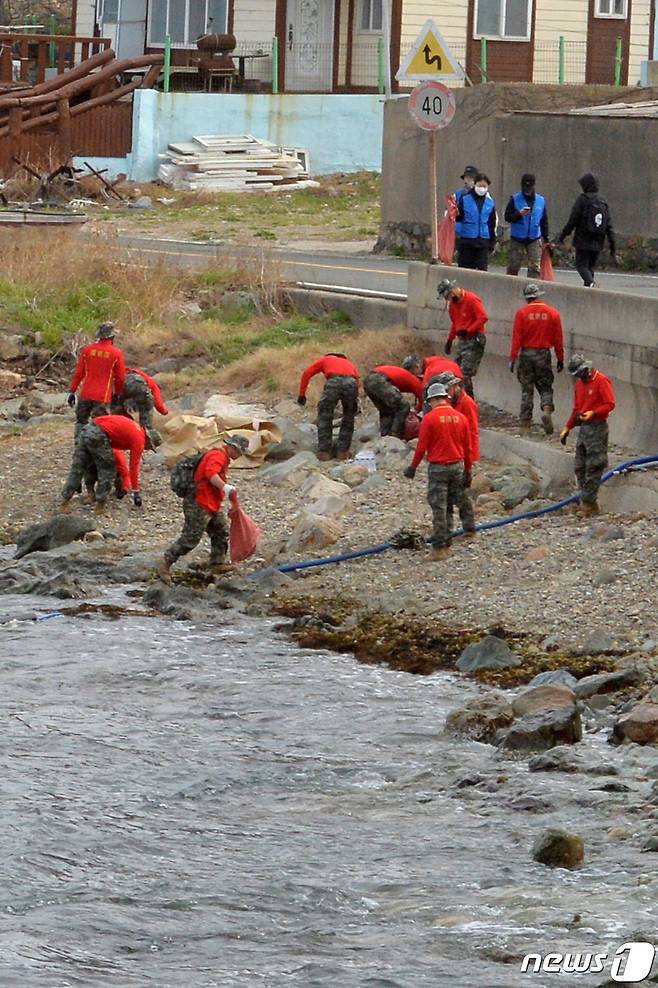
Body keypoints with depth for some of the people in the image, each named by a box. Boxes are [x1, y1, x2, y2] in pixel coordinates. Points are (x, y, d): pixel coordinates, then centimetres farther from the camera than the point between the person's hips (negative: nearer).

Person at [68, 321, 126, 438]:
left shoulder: (87, 349, 1)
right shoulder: (116, 353, -6)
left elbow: (78, 373, 3)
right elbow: (120, 378, 1)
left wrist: (72, 391, 9)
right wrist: (118, 393, 17)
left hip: (85, 394, 3)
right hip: (103, 397, -3)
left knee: (81, 422, 16)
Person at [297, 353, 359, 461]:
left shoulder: (326, 360, 33)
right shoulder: (349, 364, 39)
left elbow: (307, 373, 24)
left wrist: (302, 394, 28)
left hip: (333, 382, -2)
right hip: (351, 382, 2)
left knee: (324, 418, 10)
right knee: (348, 419, 18)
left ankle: (324, 451, 6)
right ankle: (343, 451, 14)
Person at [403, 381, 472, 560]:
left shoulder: (430, 418, -10)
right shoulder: (460, 418, 3)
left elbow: (422, 446, -9)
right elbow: (467, 448, 8)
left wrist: (413, 467, 3)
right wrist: (468, 471, 17)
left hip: (438, 467, -4)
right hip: (457, 466, 4)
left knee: (439, 508, -1)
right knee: (449, 505, 15)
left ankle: (439, 547, -1)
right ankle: (446, 543, 20)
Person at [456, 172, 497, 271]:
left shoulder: (490, 202, 8)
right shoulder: (465, 199, -1)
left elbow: (492, 223, 15)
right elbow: (458, 217, 0)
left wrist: (492, 242, 14)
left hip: (483, 240, 2)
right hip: (466, 240, -2)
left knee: (482, 269, -6)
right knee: (465, 269, 4)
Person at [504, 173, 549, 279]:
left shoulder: (541, 201, 7)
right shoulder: (515, 199, -1)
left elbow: (544, 221, 14)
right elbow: (507, 217, -3)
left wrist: (546, 238, 13)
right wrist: (519, 214, -20)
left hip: (534, 239, 1)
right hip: (517, 239, -1)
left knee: (535, 267, -6)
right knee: (513, 266, 3)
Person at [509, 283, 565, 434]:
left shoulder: (522, 313, -5)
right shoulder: (552, 313, 0)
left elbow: (516, 337, -7)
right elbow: (558, 339, 3)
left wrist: (513, 358, -4)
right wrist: (560, 359, 11)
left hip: (526, 354, -1)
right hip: (544, 354, 1)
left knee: (526, 389, 7)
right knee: (545, 387, 10)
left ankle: (525, 421, 7)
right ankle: (547, 409, -17)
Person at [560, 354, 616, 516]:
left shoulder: (602, 381, -10)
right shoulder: (580, 383, 16)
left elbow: (610, 404, -16)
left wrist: (593, 413, -27)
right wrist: (567, 428, 21)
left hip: (597, 428, -9)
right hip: (583, 428, 9)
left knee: (593, 467, -8)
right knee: (579, 467, 7)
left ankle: (588, 502, -7)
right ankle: (588, 502, 13)